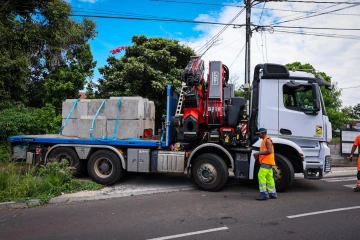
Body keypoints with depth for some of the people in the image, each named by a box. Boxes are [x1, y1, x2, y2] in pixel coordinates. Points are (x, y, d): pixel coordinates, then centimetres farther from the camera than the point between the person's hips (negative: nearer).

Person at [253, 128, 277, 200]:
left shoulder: (267, 140, -11)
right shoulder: (264, 140, 20)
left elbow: (269, 151, -21)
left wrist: (258, 153, -18)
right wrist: (258, 155, 8)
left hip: (267, 162, -10)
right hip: (265, 161, 10)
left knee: (261, 176, -16)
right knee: (269, 177, 14)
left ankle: (264, 194, -17)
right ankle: (272, 193, 21)